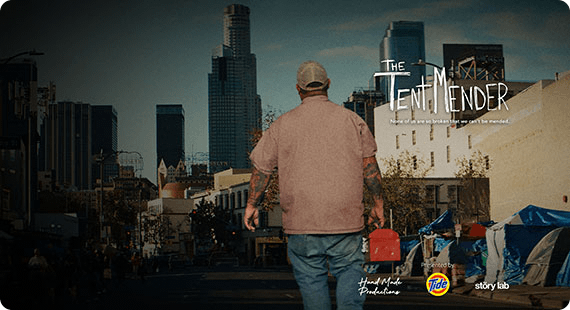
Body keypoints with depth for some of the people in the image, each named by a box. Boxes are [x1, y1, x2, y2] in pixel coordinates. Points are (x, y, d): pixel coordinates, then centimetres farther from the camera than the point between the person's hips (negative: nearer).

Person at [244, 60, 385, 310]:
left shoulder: (283, 124, 4)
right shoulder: (351, 119, 4)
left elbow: (261, 167, 7)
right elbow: (369, 165, 4)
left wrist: (252, 205, 18)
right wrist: (378, 204, 13)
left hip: (301, 219, 0)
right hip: (346, 218, 0)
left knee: (311, 278, 9)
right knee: (350, 270, 8)